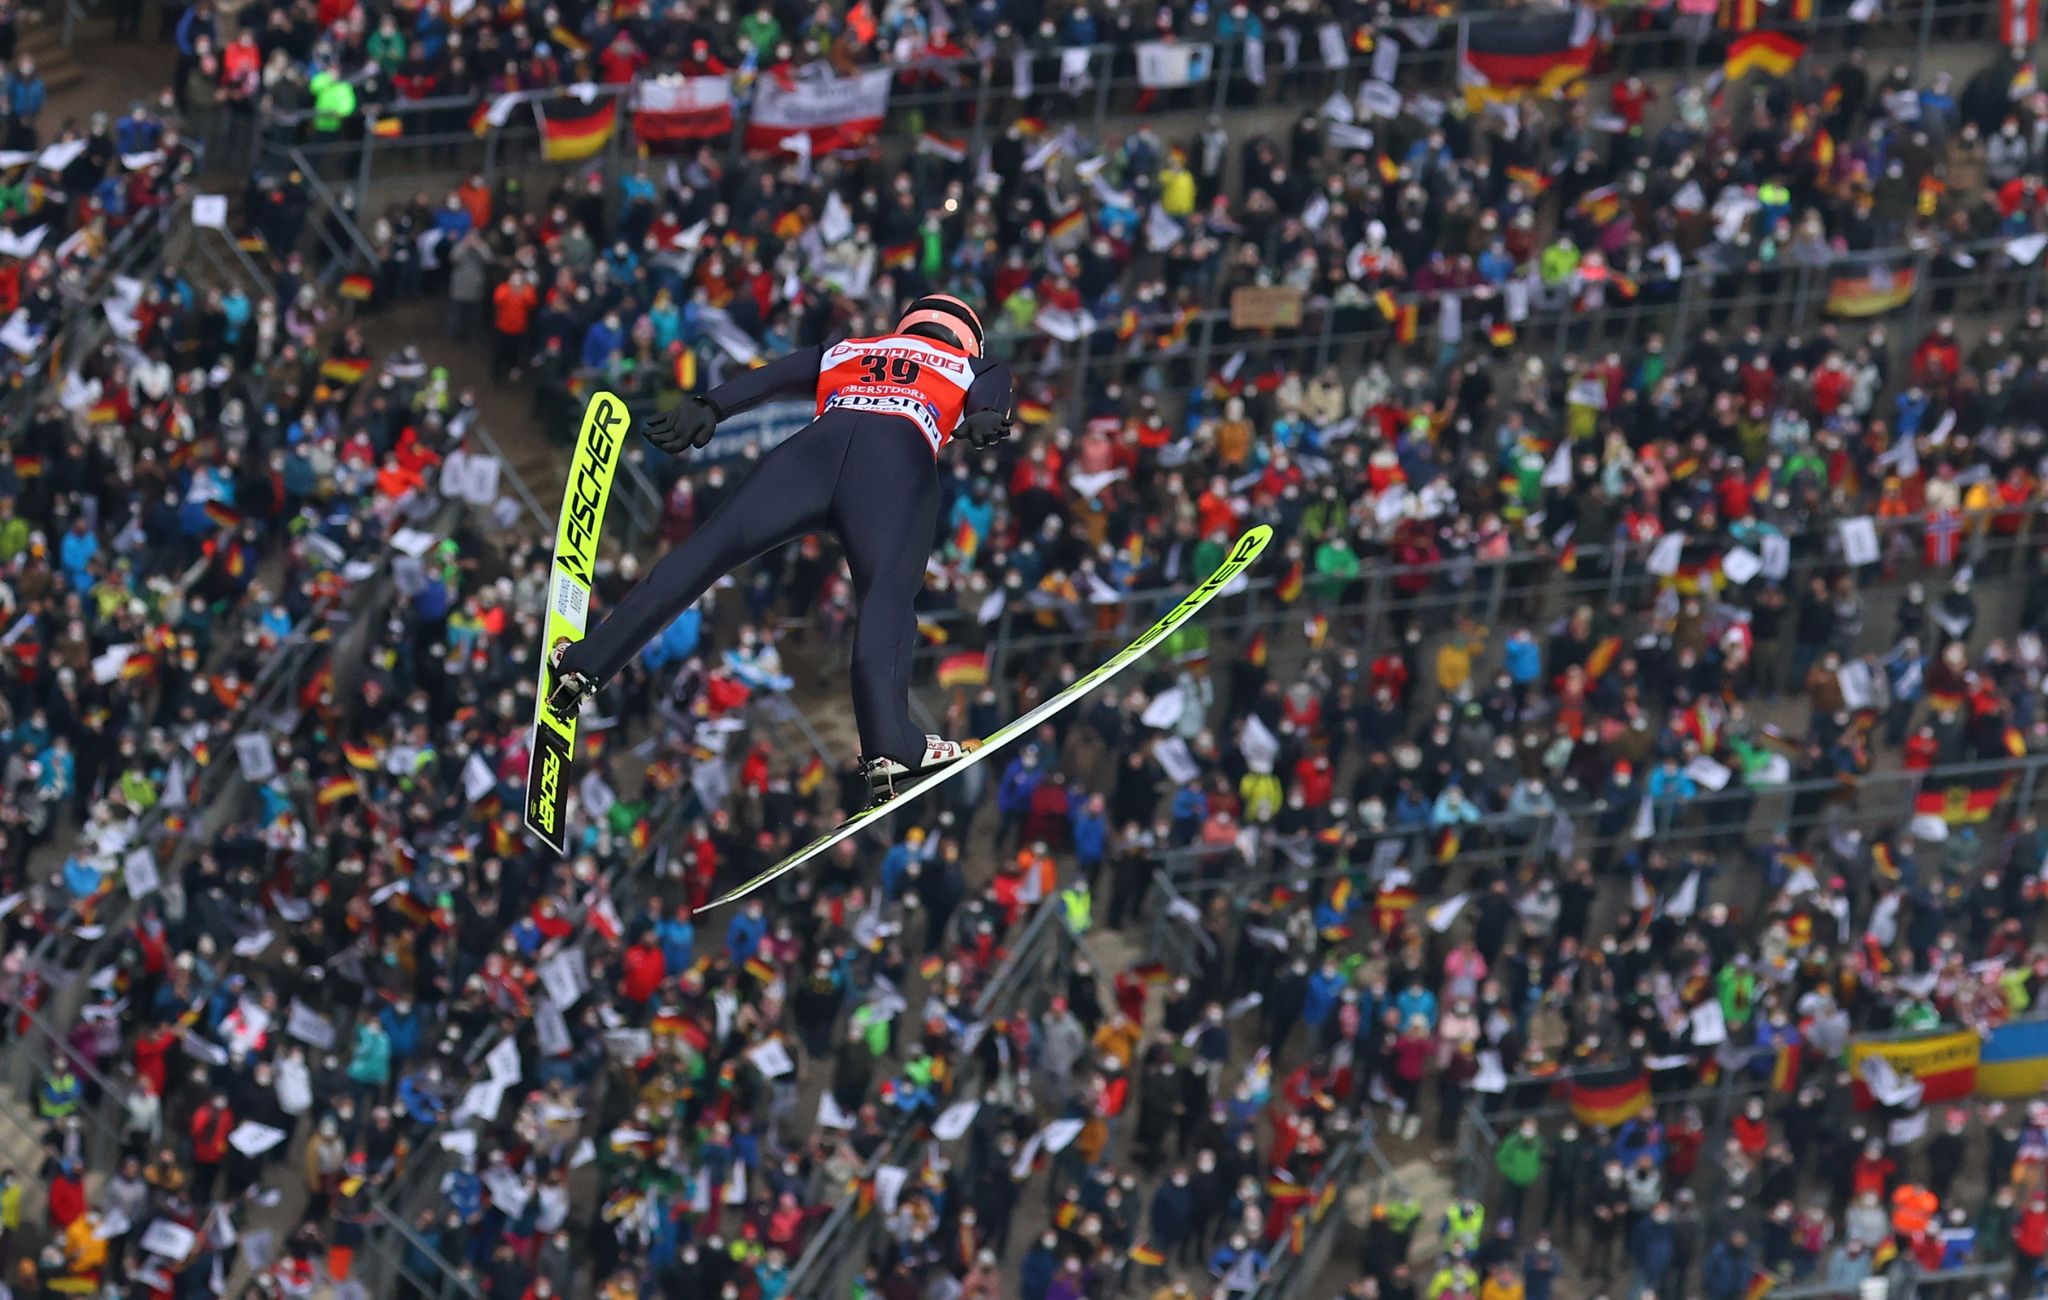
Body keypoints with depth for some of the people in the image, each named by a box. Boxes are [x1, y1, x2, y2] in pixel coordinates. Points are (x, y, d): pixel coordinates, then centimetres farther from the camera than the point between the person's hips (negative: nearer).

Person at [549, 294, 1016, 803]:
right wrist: (985, 419, -10)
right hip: (901, 458, -2)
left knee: (705, 553, 2)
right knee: (887, 592, -17)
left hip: (818, 442, 2)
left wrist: (708, 407, 12)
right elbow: (991, 387, 11)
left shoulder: (844, 353, 40)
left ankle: (587, 664, 1)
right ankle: (888, 745, -36)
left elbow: (768, 377, 24)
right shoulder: (975, 368, 34)